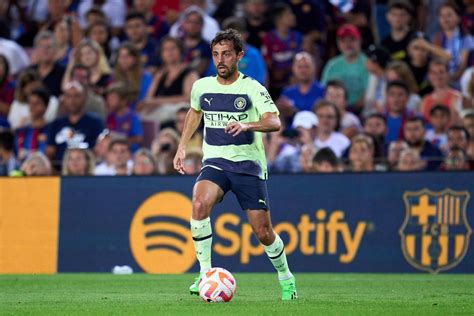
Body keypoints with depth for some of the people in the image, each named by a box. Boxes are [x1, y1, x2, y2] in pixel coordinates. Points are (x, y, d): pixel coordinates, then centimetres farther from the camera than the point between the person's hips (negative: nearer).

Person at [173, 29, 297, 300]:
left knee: (263, 232, -2)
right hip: (215, 162, 2)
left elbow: (275, 122, -22)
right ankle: (205, 273, -21)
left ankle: (286, 278, 27)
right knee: (200, 204, -30)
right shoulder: (201, 87, 6)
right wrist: (182, 147, 23)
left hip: (248, 164, -2)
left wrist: (246, 125, -40)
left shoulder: (252, 89, -7)